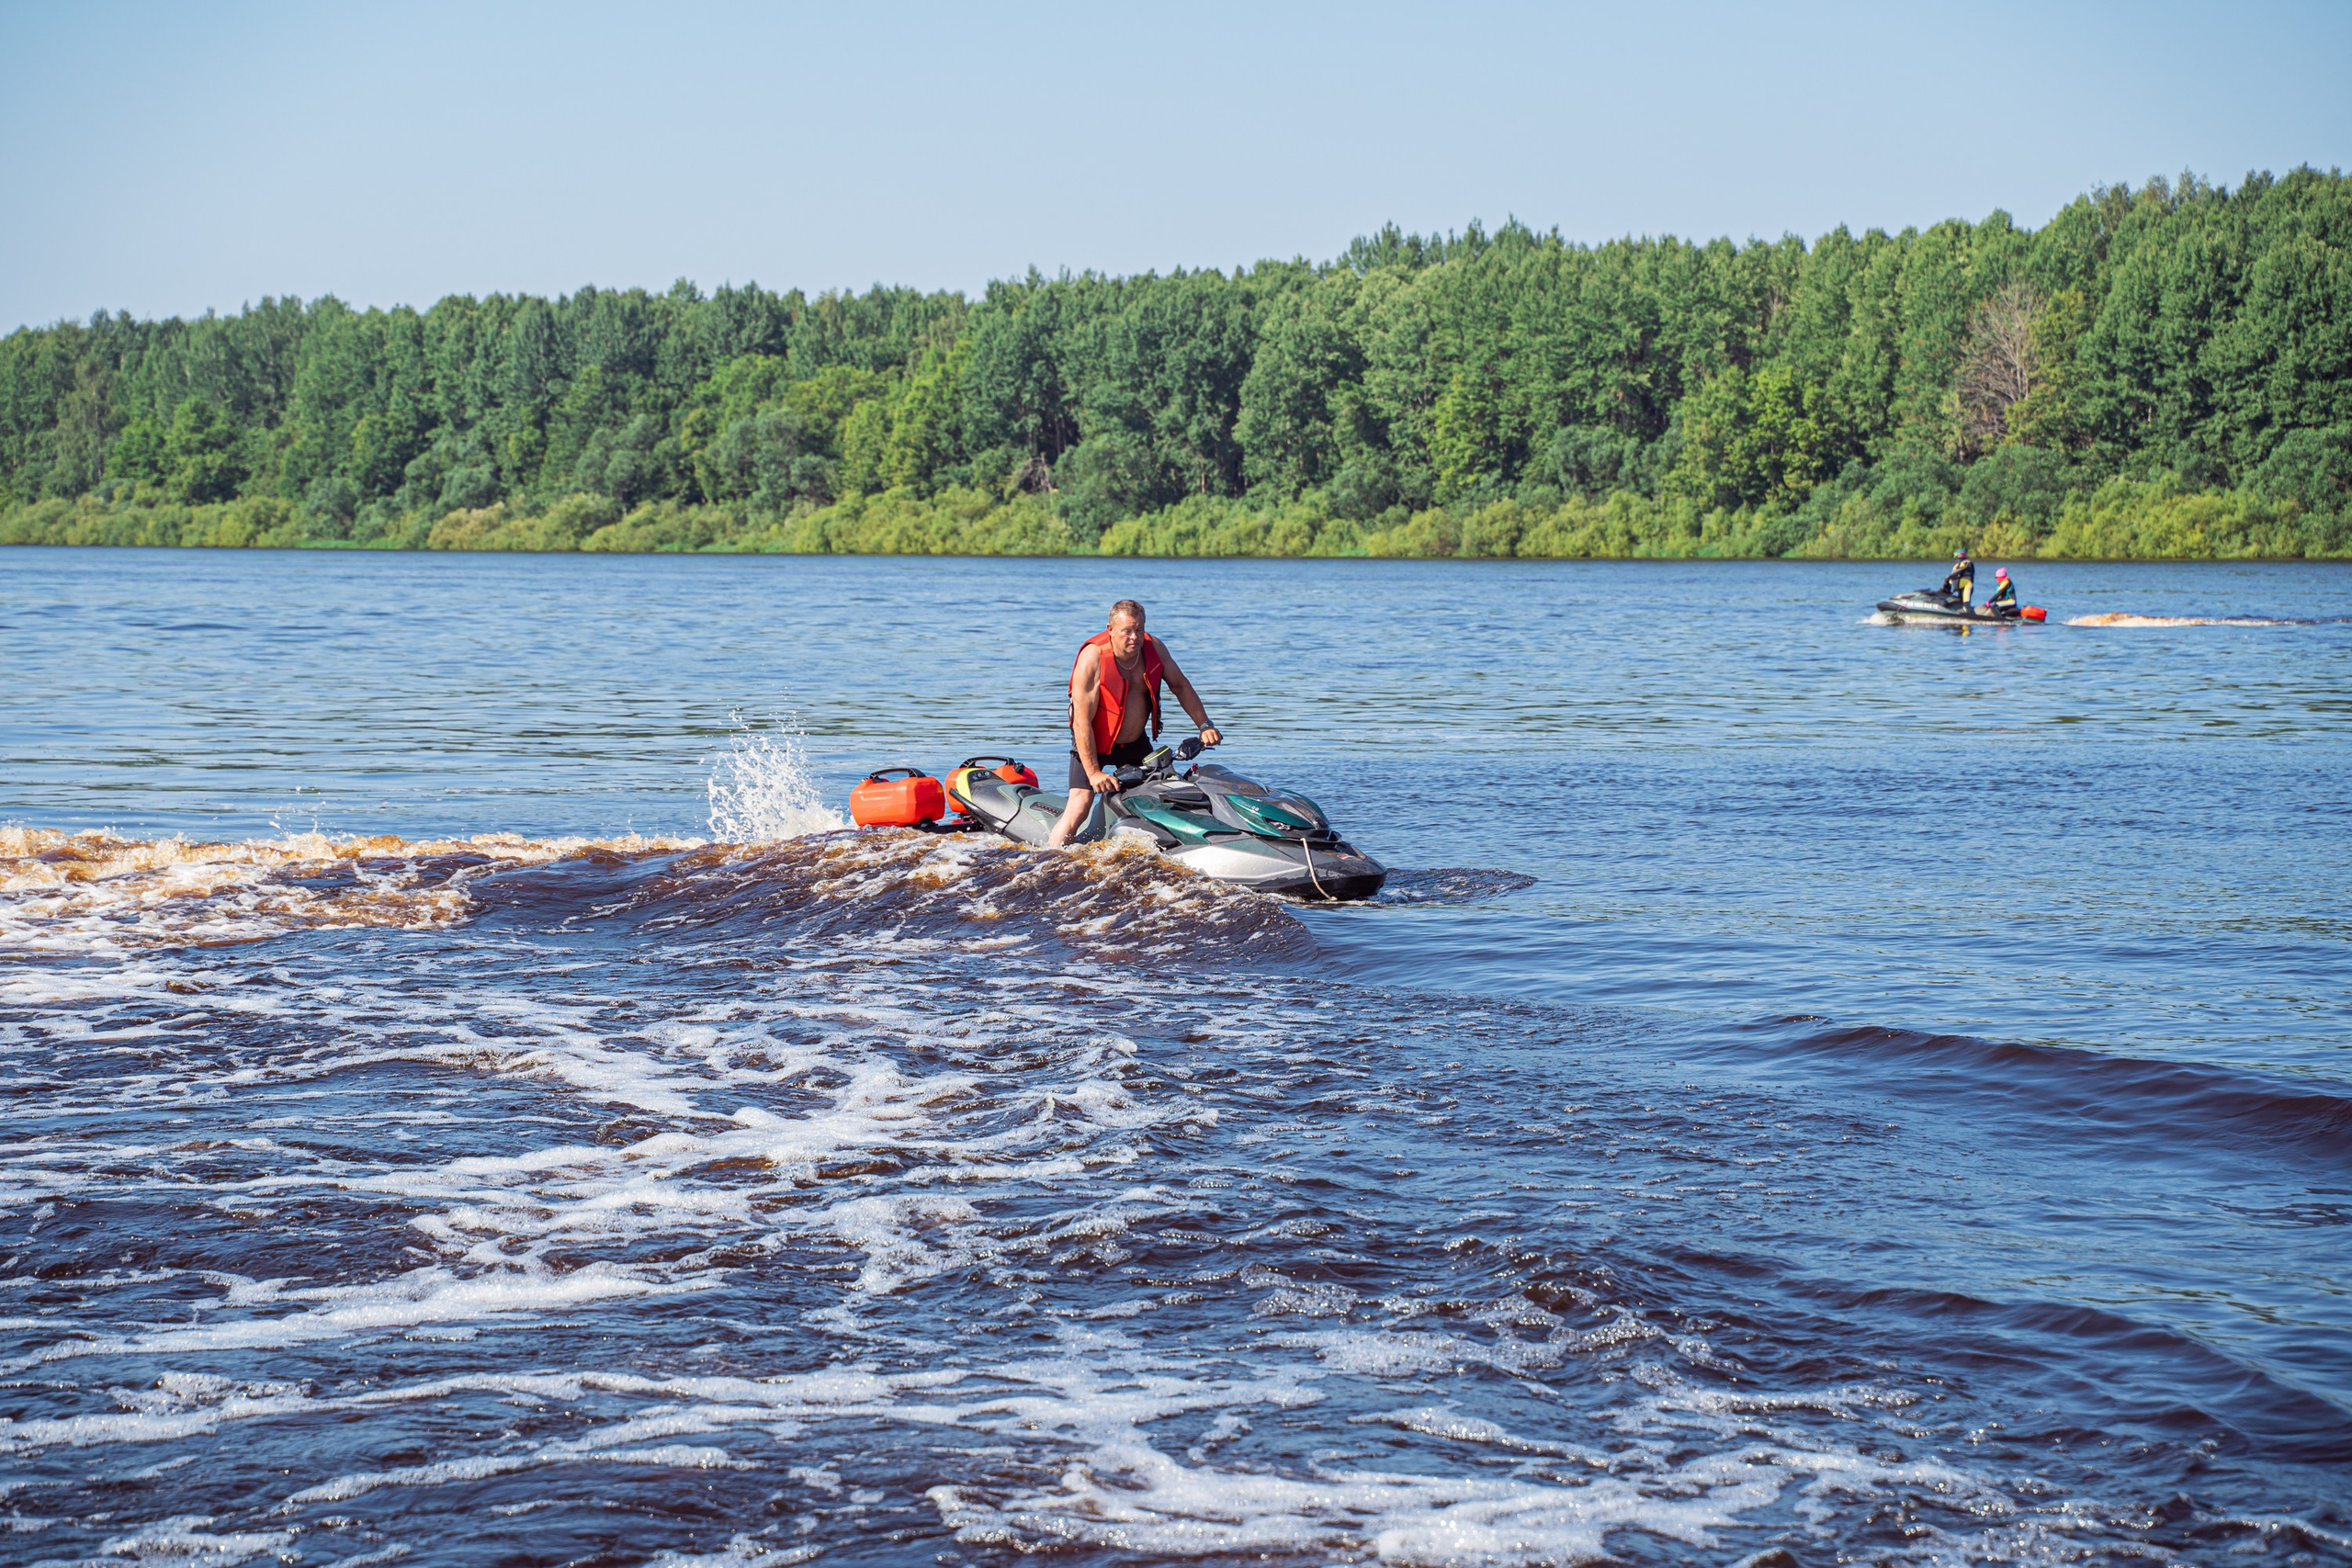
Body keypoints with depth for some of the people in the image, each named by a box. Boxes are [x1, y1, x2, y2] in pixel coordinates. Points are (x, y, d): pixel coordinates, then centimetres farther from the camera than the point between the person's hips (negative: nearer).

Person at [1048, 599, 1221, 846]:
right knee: (1080, 806, -18)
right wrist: (1093, 773, -32)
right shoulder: (1092, 659, -27)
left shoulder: (1153, 647, -11)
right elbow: (1082, 722, -28)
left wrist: (1205, 725, -3)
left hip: (1136, 742, 6)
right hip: (1093, 743, -5)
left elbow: (1180, 686, 6)